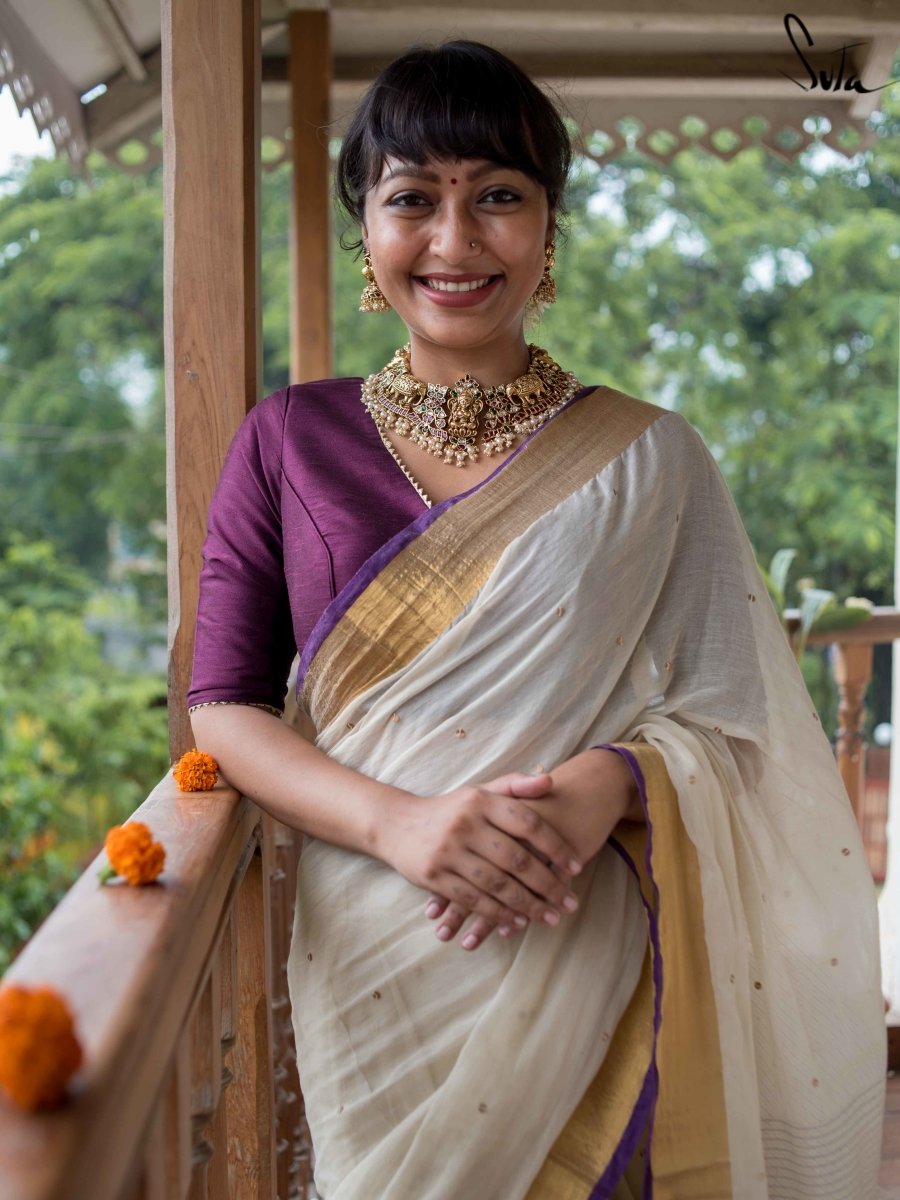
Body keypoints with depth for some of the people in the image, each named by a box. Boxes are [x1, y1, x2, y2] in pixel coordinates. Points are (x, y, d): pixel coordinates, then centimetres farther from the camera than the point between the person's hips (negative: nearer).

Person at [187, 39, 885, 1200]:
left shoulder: (649, 459, 1)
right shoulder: (288, 441, 3)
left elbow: (726, 719, 0)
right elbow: (223, 703, 0)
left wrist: (604, 786, -22)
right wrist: (398, 821, -18)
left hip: (592, 962, 0)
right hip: (375, 966, 1)